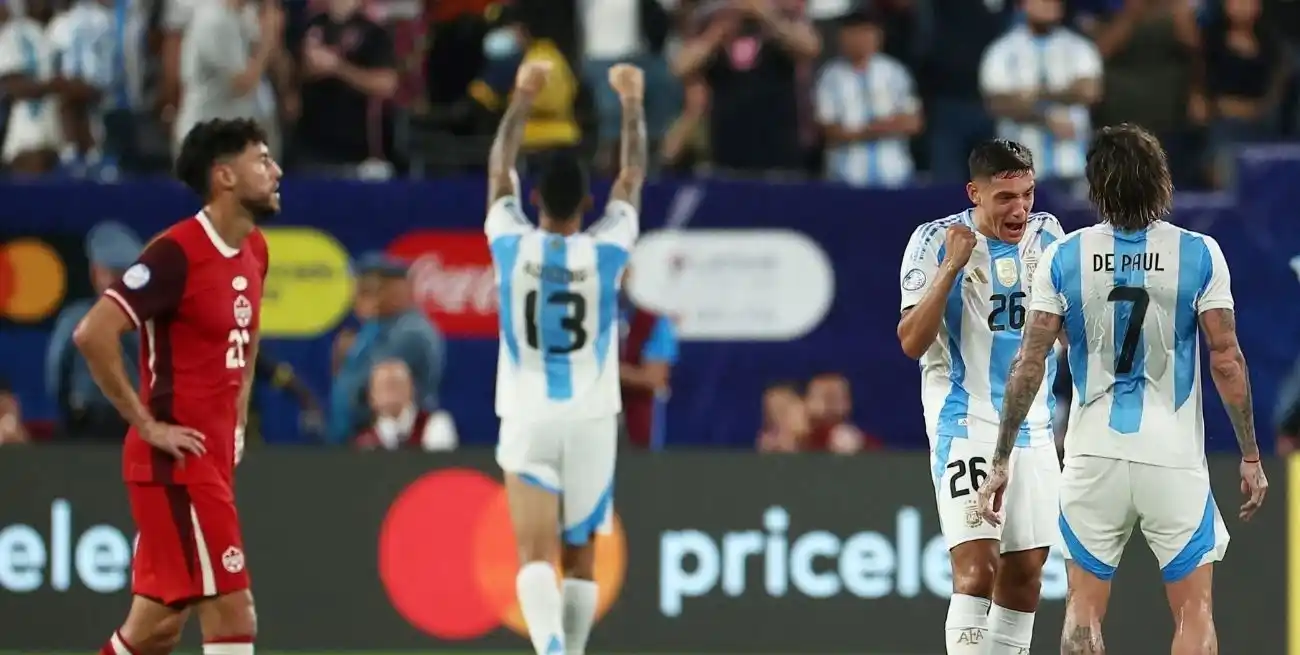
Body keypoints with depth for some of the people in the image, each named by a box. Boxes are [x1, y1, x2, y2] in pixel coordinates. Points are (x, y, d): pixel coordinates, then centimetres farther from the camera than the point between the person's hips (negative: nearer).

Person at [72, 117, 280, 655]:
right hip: (176, 462, -9)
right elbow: (93, 334, -23)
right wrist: (146, 424, -18)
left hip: (213, 458, 9)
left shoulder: (253, 252, 11)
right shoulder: (177, 253, -16)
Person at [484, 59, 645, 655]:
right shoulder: (606, 250, -6)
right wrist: (631, 103, 20)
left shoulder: (512, 246, -6)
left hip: (527, 421, -1)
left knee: (535, 554, -10)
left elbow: (499, 168, 10)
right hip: (591, 421, 1)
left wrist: (523, 98, 21)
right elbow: (633, 176, 8)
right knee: (581, 556, 14)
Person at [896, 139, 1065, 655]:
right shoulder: (936, 241, -10)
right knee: (976, 565, -19)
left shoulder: (1046, 233, 5)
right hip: (964, 424, -6)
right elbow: (912, 342, -17)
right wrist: (951, 268, -25)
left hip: (1032, 427, 6)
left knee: (1026, 568, 10)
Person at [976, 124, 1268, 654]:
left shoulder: (1064, 257, -2)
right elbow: (1226, 361, -5)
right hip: (1175, 458, -1)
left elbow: (1029, 366, -2)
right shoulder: (1199, 255, -5)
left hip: (1094, 456, 1)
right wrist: (1250, 456, 3)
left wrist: (1002, 459, 5)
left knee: (1084, 611, 9)